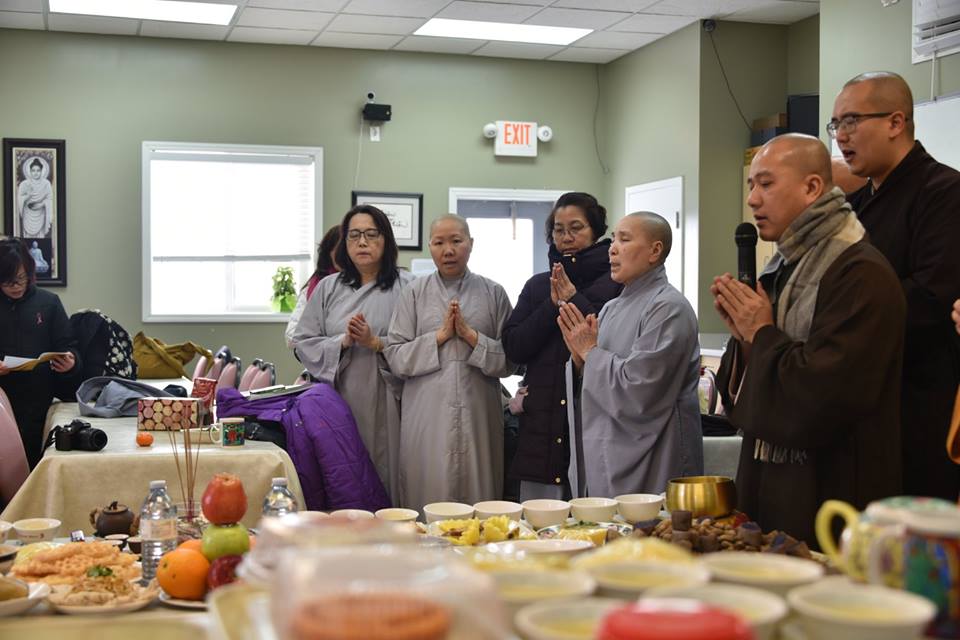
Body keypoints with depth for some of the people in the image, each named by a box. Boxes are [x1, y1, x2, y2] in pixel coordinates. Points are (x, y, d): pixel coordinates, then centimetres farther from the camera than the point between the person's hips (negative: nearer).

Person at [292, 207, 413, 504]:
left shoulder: (406, 287, 1)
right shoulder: (328, 288, 12)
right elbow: (302, 343, 7)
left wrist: (375, 342, -14)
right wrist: (342, 342, -8)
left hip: (385, 404, -2)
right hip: (338, 401, 2)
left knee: (383, 477, -1)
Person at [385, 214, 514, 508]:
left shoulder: (493, 293, 7)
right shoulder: (414, 293, 7)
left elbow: (509, 361, 3)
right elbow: (395, 357, 1)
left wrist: (471, 335, -9)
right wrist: (440, 335, -8)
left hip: (478, 416, 0)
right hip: (427, 416, 0)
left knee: (478, 500, 2)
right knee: (428, 501, 0)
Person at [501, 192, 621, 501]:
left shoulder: (616, 283, 1)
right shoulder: (537, 285, 15)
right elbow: (513, 348, 5)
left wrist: (575, 300, -11)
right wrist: (553, 306, -6)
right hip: (542, 424, 4)